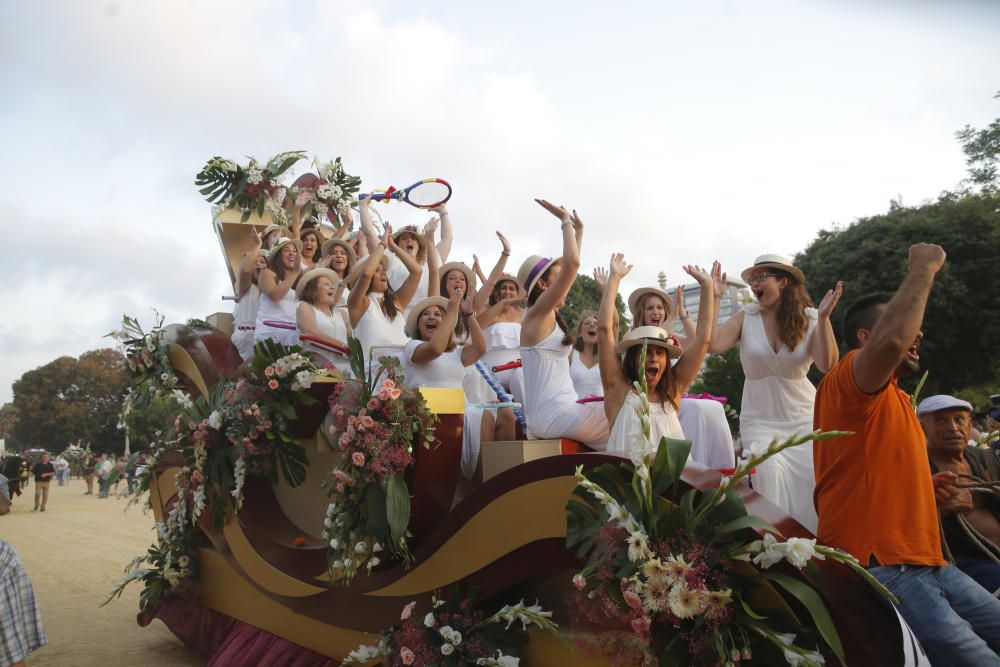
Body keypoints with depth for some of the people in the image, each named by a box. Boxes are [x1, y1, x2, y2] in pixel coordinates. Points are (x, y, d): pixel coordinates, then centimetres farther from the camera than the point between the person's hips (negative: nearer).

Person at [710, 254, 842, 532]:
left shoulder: (811, 320, -3)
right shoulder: (746, 317, -3)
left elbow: (827, 365, -18)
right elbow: (713, 345, -19)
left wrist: (824, 318, -24)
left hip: (804, 417, 0)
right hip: (759, 420, 0)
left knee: (811, 482, -12)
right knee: (770, 477, -19)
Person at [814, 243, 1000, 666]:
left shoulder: (896, 401, 22)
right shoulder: (846, 381, -9)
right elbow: (892, 340, -33)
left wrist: (924, 490, 11)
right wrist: (923, 268, -17)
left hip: (929, 564, 10)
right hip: (881, 569, -10)